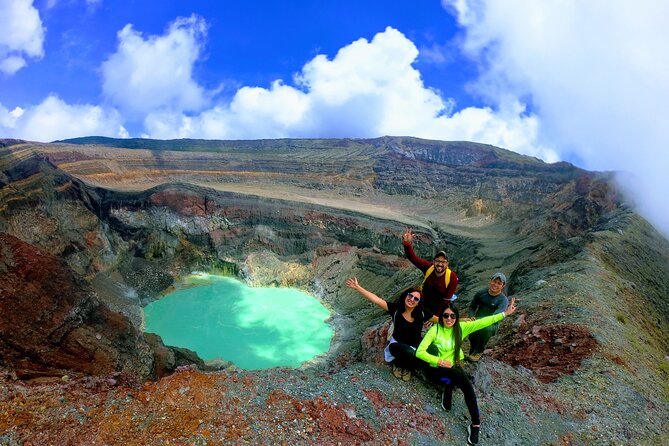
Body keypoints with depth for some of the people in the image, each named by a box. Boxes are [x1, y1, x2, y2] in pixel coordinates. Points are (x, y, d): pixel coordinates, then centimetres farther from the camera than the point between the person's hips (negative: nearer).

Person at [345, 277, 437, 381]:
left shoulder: (422, 313, -10)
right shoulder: (395, 308, -16)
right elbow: (376, 300, -26)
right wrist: (357, 287, -34)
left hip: (416, 347, 3)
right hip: (398, 345, -2)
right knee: (409, 352, -35)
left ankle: (402, 365, 3)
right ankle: (399, 363, 4)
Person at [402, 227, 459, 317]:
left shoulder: (452, 277, -23)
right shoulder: (428, 268, -17)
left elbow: (446, 300, -20)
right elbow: (412, 258, -23)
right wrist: (407, 244, -41)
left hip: (439, 311, -2)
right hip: (425, 307, 2)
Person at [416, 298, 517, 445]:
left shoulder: (461, 327, -5)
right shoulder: (435, 329, -15)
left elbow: (482, 322, -16)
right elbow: (419, 352, -19)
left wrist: (505, 313, -24)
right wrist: (439, 361, -23)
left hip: (453, 367, 3)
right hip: (436, 369, -3)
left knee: (465, 383, -28)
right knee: (459, 375, -32)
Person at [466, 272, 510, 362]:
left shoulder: (503, 300, -13)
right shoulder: (481, 293, -2)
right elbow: (472, 307, 11)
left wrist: (478, 320, -38)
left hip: (492, 325, -2)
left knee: (486, 328, -38)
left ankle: (479, 351, -11)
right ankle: (472, 350, -2)